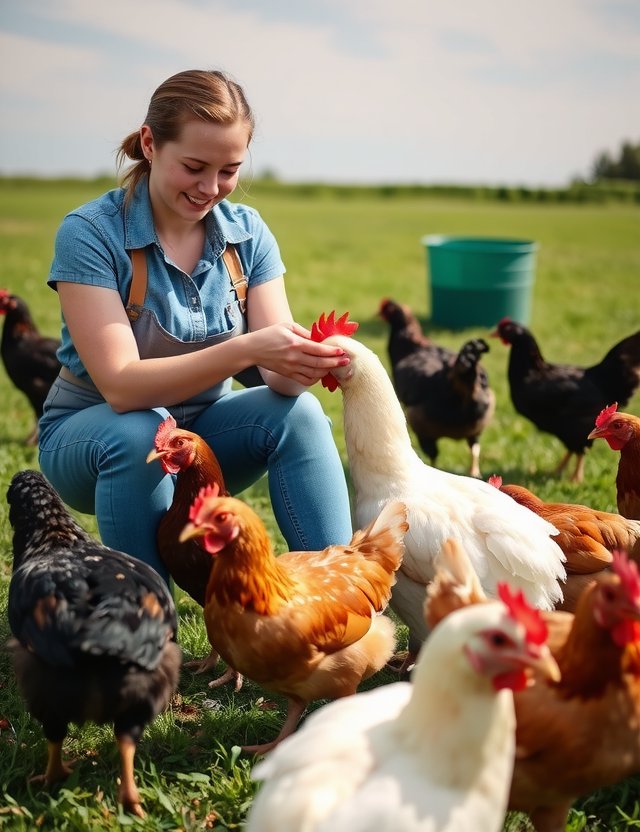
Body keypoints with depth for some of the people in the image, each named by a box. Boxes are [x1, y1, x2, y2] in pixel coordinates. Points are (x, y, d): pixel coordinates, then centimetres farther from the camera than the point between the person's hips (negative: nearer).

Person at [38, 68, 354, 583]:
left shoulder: (247, 232, -6)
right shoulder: (91, 232, -20)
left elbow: (278, 373, -13)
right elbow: (120, 386, -29)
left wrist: (307, 361, -38)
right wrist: (244, 350, -42)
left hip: (204, 427, 4)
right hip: (92, 432, -3)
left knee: (298, 412, -24)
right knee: (143, 434, -36)